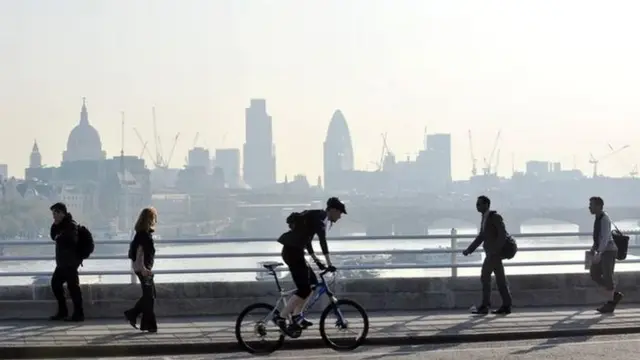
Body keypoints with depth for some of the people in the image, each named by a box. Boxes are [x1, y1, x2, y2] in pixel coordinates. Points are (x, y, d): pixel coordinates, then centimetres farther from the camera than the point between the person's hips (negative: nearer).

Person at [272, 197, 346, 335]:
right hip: (292, 251, -10)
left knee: (312, 282, 15)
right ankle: (281, 318, -5)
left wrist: (316, 260, 27)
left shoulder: (321, 218, 19)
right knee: (304, 289, -9)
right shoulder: (319, 218, -11)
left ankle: (297, 316, 17)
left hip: (295, 251, 10)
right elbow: (322, 240, -25)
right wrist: (329, 263, -29)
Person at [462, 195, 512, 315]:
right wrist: (469, 250, 13)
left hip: (495, 252, -9)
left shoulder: (495, 216, -11)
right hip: (491, 253, 9)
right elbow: (481, 237, 19)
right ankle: (506, 306, 9)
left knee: (485, 277, -8)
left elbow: (503, 234, -19)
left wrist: (495, 250, -25)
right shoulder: (485, 218, 16)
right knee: (500, 279, 8)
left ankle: (485, 306, -5)